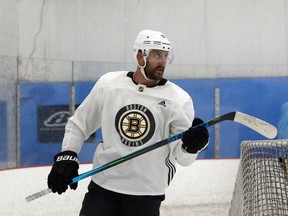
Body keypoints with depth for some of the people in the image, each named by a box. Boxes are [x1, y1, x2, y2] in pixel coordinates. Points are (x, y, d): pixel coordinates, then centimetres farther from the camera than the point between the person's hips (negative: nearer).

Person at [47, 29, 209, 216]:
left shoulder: (179, 99, -6)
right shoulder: (108, 84, -2)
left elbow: (182, 158, -8)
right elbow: (79, 124, 11)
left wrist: (192, 145, -29)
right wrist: (66, 157, 0)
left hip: (146, 195, -1)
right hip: (103, 187, 1)